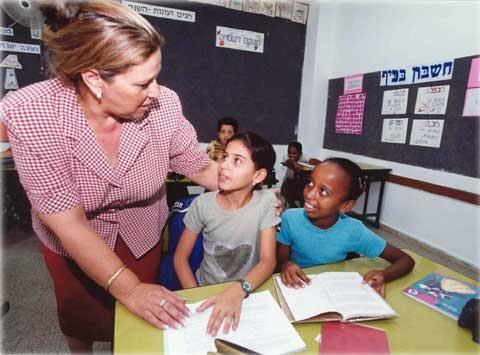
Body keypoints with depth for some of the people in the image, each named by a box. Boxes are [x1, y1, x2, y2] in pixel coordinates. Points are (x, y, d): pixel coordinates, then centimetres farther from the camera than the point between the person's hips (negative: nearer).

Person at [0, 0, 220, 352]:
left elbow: (202, 168, -11)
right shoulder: (31, 114, -30)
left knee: (139, 321, 25)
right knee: (81, 316, 29)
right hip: (71, 242, 0)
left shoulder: (163, 105, -25)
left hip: (143, 236, 2)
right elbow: (69, 224, -29)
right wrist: (129, 289, -30)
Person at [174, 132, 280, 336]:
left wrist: (238, 291, -32)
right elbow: (180, 257, -3)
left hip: (249, 291, 0)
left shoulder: (266, 201, -14)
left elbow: (268, 261, -16)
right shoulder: (203, 204, -12)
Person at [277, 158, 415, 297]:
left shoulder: (353, 231, -18)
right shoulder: (290, 219, -17)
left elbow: (406, 260, -8)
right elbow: (280, 259, -6)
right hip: (296, 289, 0)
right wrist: (285, 264, -28)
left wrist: (383, 275, -27)